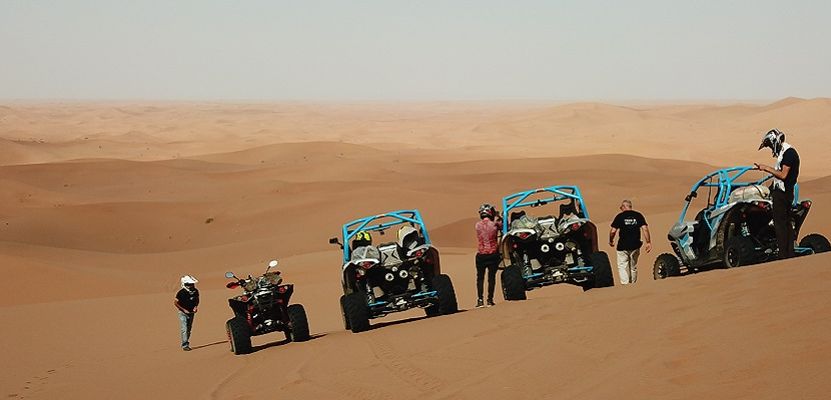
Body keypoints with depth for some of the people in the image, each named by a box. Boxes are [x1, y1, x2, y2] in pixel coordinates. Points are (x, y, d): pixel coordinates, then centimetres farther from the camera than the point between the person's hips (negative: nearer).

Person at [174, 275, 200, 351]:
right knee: (184, 329, -12)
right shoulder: (181, 293, -19)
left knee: (189, 329, 12)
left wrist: (196, 307, -2)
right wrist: (183, 310, -16)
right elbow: (175, 302, -14)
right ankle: (185, 345, -13)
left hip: (191, 313, 6)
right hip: (183, 313, -6)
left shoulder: (195, 291, -1)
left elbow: (197, 300, 17)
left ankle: (185, 344, 23)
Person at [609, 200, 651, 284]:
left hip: (623, 246, -3)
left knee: (622, 266, -1)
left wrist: (611, 241, 12)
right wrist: (648, 242, -3)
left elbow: (613, 231, -5)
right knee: (633, 267, 15)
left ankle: (625, 283, -16)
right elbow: (645, 228, -4)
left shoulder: (620, 216, -2)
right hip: (635, 246, 3)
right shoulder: (638, 215, 5)